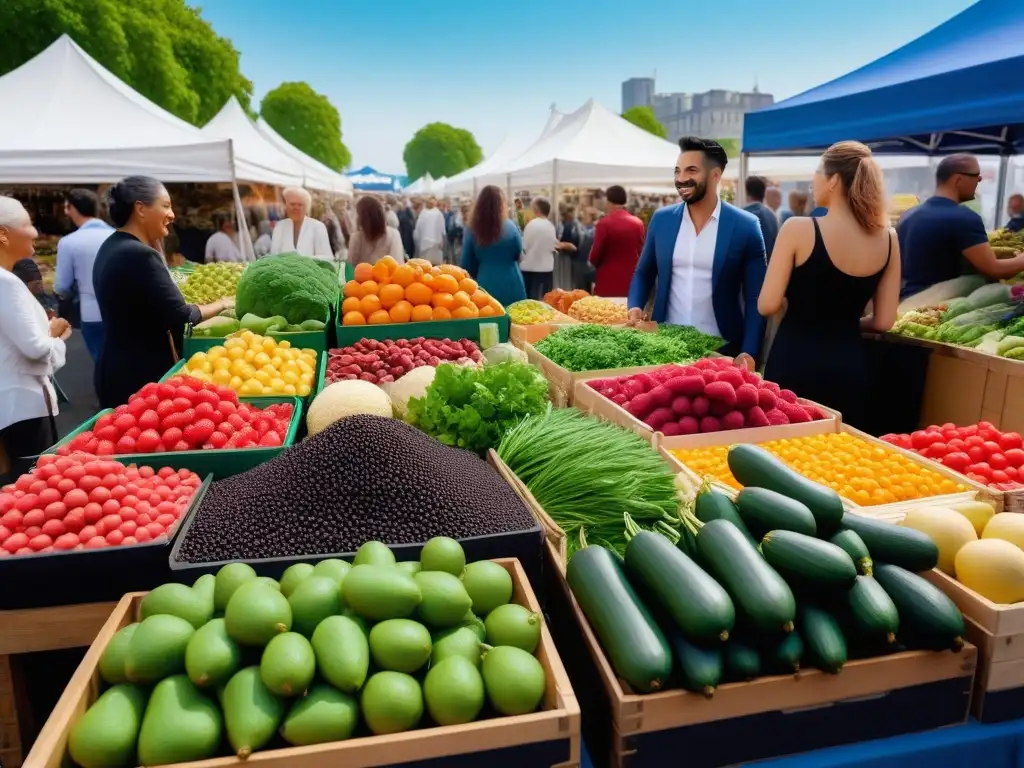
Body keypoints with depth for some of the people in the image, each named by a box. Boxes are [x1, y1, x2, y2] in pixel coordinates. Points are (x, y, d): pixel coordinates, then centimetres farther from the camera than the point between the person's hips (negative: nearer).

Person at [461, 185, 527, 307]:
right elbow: (518, 255, 9)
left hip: (486, 287, 1)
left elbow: (467, 265, 4)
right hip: (511, 287, -1)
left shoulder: (472, 230, -3)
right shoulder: (510, 227, -5)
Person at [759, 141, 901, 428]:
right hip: (850, 365, 4)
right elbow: (884, 322, 3)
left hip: (795, 363, -4)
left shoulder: (798, 229, -13)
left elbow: (767, 306, -11)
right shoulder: (888, 239, 1)